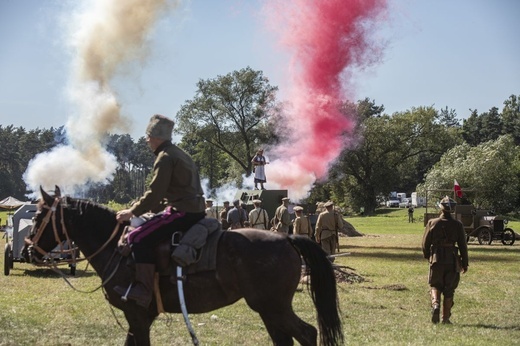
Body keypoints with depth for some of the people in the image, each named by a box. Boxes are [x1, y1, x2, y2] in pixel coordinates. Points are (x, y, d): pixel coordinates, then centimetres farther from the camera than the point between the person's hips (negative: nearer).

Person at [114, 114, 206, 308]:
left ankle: (143, 289, -20)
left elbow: (155, 194, -16)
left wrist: (132, 212, -6)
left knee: (139, 238, -15)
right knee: (146, 233, 23)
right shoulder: (179, 154, 20)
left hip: (183, 212, -11)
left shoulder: (165, 158, -12)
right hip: (195, 211, 11)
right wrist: (151, 209, 25)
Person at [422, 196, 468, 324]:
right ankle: (446, 318, 11)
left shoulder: (432, 223, -3)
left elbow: (425, 243, 2)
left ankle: (435, 304, -15)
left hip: (436, 260, 0)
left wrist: (427, 256, 20)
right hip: (452, 261, 0)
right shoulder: (457, 225, -3)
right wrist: (465, 263, 7)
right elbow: (463, 246, -1)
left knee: (435, 285, 13)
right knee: (449, 290, 9)